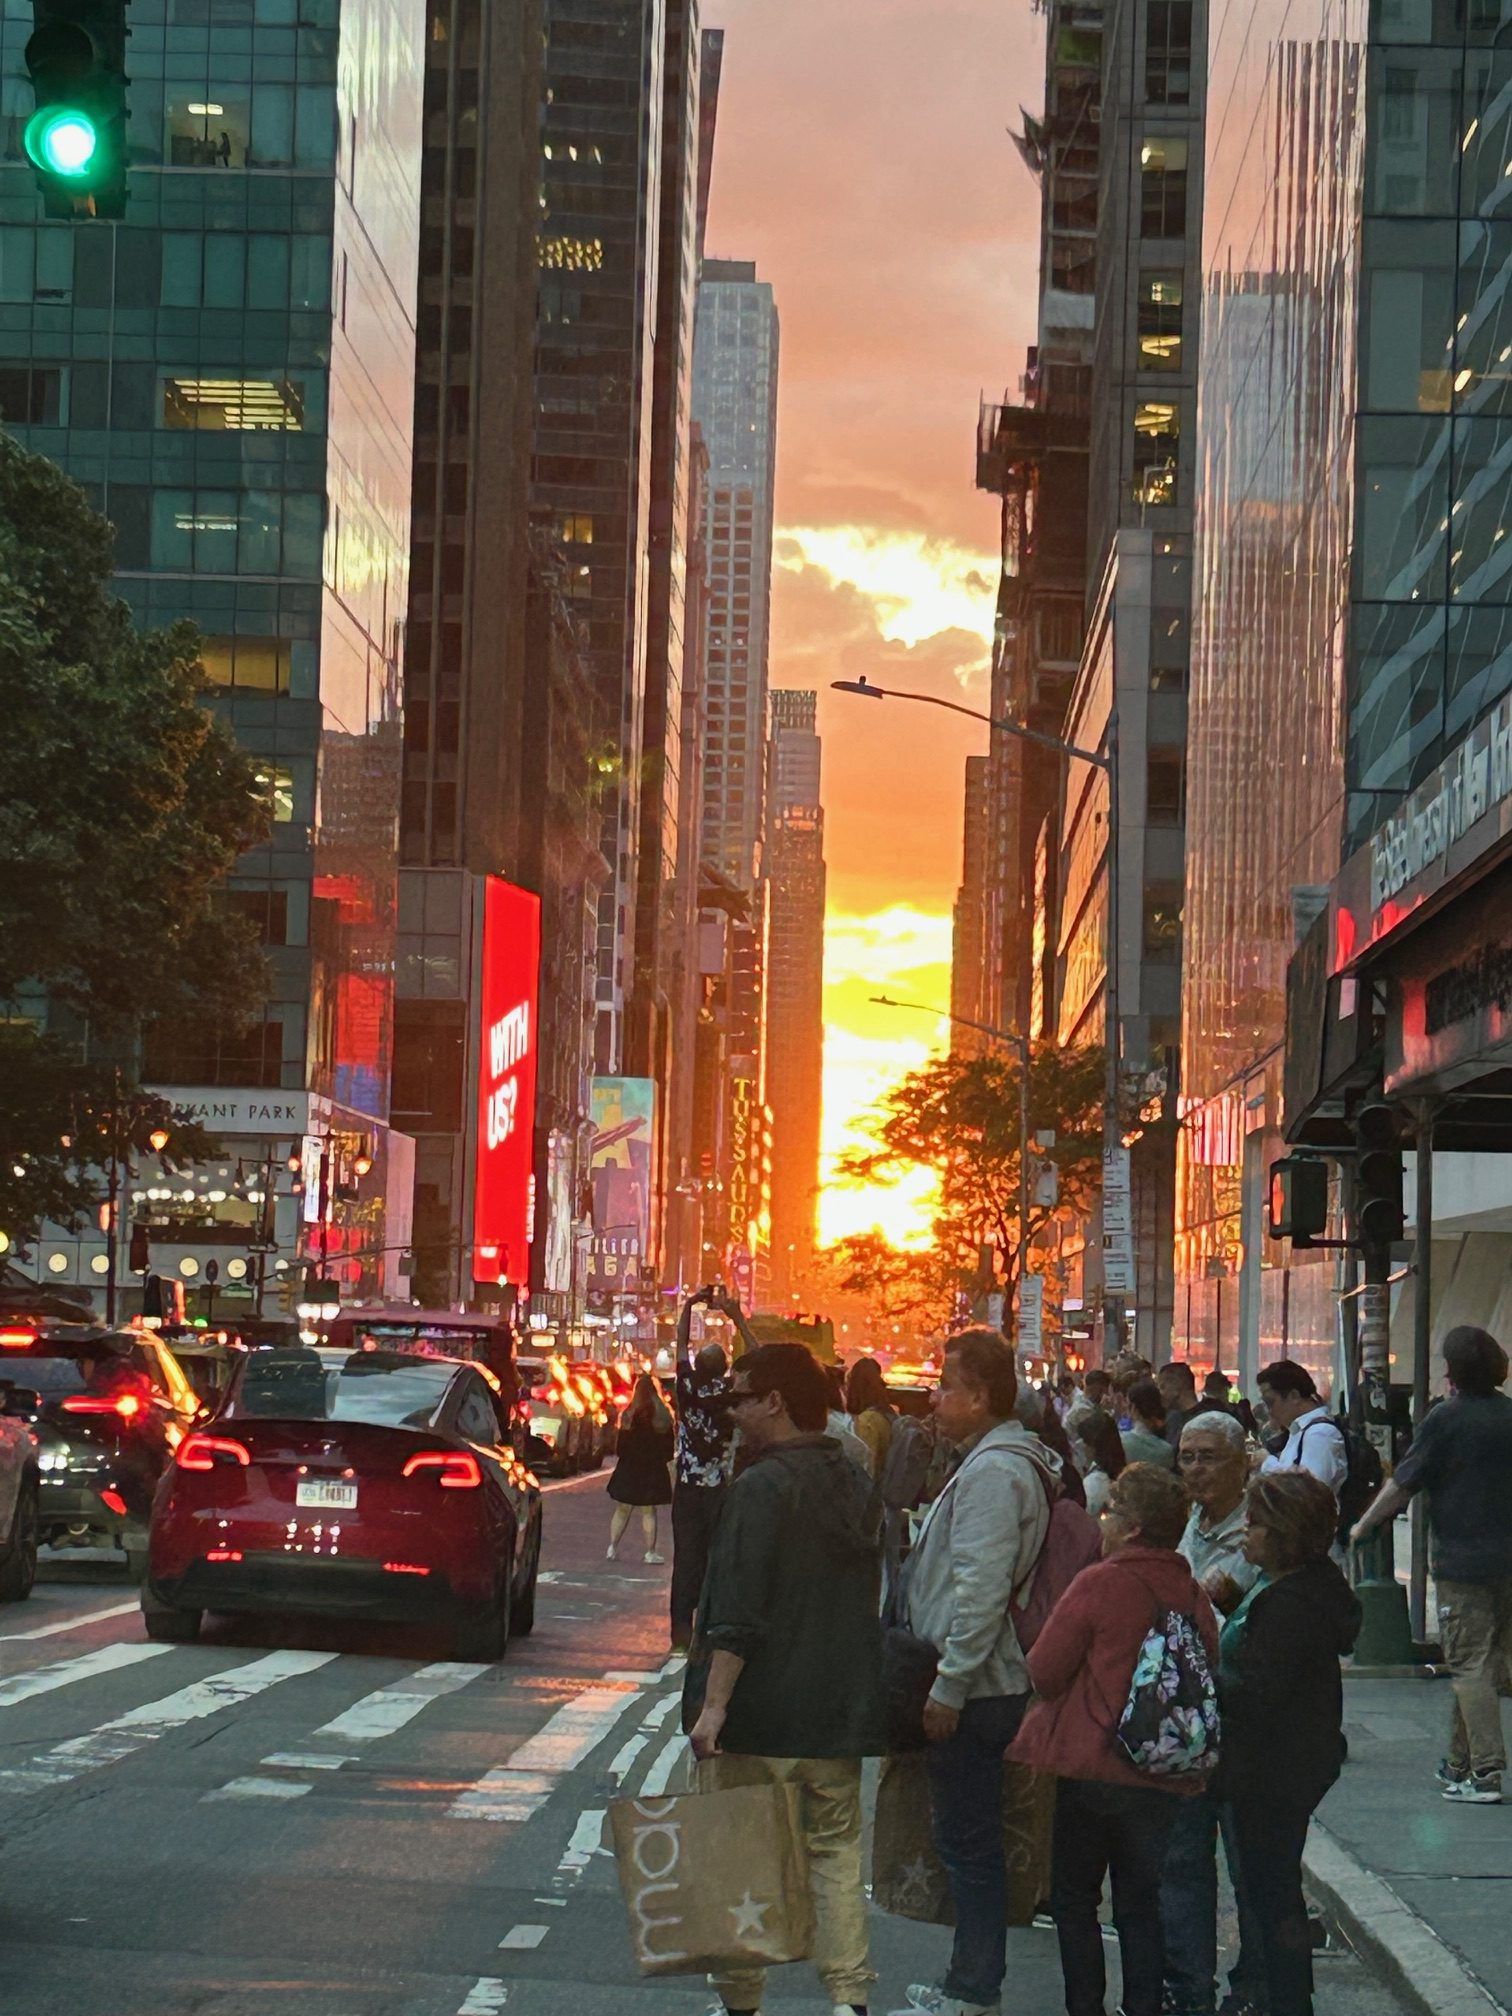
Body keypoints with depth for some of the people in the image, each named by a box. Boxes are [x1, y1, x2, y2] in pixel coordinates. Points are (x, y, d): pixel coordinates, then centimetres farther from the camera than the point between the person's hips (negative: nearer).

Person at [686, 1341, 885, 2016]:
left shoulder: (760, 1488, -14)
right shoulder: (857, 1487, 10)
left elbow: (738, 1614, -20)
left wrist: (714, 1702, -21)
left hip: (758, 1714, -7)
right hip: (839, 1711, 7)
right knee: (835, 1848, 11)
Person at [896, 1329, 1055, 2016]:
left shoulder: (993, 1471, -18)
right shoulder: (1009, 1460, 15)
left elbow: (982, 1589, -25)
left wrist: (949, 1686, -22)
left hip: (973, 1691, -11)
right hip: (986, 1683, 11)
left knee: (968, 1840, -4)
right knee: (968, 1838, 16)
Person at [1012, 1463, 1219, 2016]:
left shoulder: (1100, 1583, -13)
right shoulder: (1193, 1596, 2)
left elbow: (1044, 1671, -10)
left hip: (1090, 1767, -4)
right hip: (1165, 1778, 5)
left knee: (1074, 1898, 8)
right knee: (1142, 1903, 12)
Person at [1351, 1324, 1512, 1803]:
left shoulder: (1448, 1418, -10)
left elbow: (1404, 1484, -5)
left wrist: (1363, 1525, 8)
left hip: (1462, 1558, -6)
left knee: (1470, 1665, -4)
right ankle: (1459, 1765, 24)